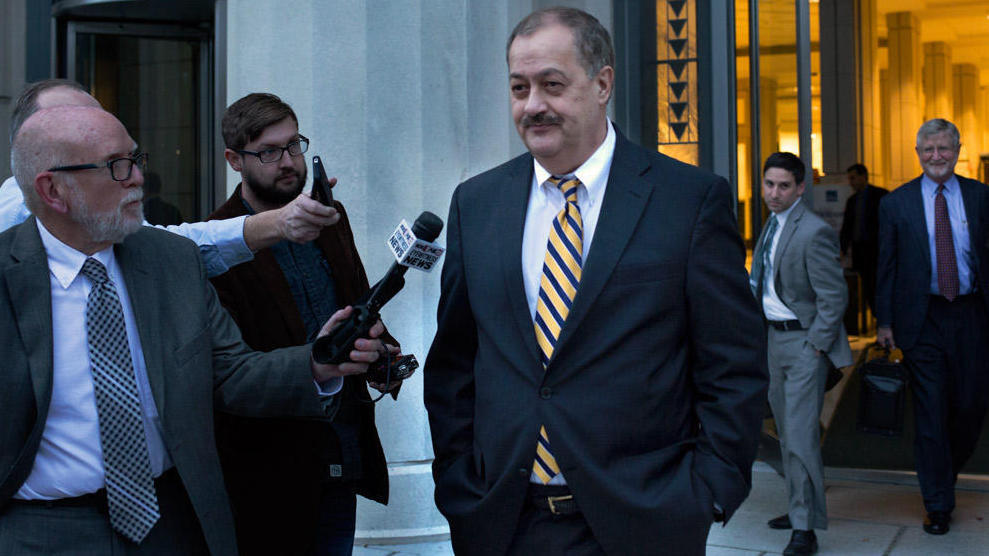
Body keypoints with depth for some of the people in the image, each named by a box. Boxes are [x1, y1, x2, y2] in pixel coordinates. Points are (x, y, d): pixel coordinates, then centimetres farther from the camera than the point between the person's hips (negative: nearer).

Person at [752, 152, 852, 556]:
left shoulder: (813, 232, -19)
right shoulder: (772, 225, 9)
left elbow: (834, 297, -18)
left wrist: (815, 347, -17)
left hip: (805, 341, -9)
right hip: (775, 336, 9)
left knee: (800, 435, -10)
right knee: (786, 431, 17)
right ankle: (799, 508, 30)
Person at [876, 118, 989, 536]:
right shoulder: (896, 203, 3)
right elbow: (887, 266, 5)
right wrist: (885, 321, 2)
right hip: (922, 320, -1)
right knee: (931, 413, 2)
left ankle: (947, 469, 36)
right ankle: (938, 505, 12)